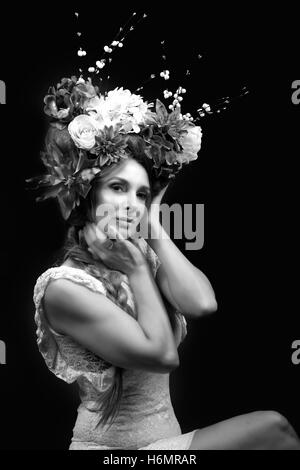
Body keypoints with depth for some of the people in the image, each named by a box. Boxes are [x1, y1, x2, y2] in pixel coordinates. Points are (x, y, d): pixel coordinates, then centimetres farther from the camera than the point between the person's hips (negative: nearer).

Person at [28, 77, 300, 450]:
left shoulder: (144, 256, 2)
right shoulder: (64, 286, -18)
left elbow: (202, 304, -18)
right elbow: (162, 355, -22)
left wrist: (154, 228, -12)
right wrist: (136, 271, -16)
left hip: (169, 439, 6)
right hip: (113, 444, -5)